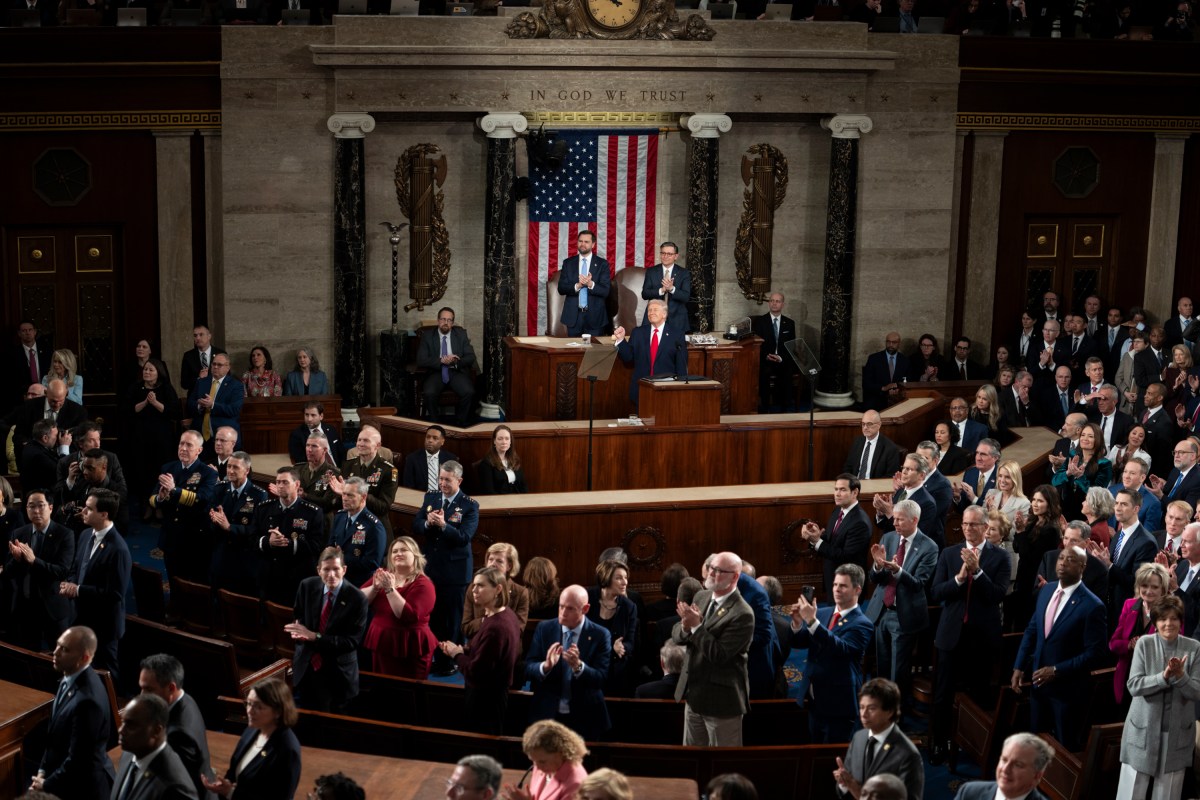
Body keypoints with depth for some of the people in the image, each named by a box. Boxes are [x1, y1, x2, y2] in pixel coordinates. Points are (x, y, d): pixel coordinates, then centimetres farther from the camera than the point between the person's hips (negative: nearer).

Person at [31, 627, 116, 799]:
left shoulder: (87, 699, -30)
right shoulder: (70, 678, -1)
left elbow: (78, 759, -25)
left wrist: (47, 785, -12)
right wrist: (43, 770, 6)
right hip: (67, 781, 8)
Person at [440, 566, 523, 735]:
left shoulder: (495, 627, -28)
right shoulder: (506, 614, 3)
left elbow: (475, 672, -26)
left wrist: (457, 654, -9)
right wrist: (463, 650, -5)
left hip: (485, 699, -10)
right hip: (495, 694, 10)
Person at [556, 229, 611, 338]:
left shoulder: (602, 264, 2)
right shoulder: (568, 263, 7)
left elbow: (606, 291, -5)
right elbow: (561, 288, 1)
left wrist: (590, 284, -23)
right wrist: (577, 286, -18)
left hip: (594, 316, -1)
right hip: (573, 315, 1)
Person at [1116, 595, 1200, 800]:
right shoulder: (1144, 644, -4)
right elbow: (1134, 686, -12)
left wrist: (1180, 676, -23)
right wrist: (1164, 676, -24)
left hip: (1177, 734, 1)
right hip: (1143, 731, -1)